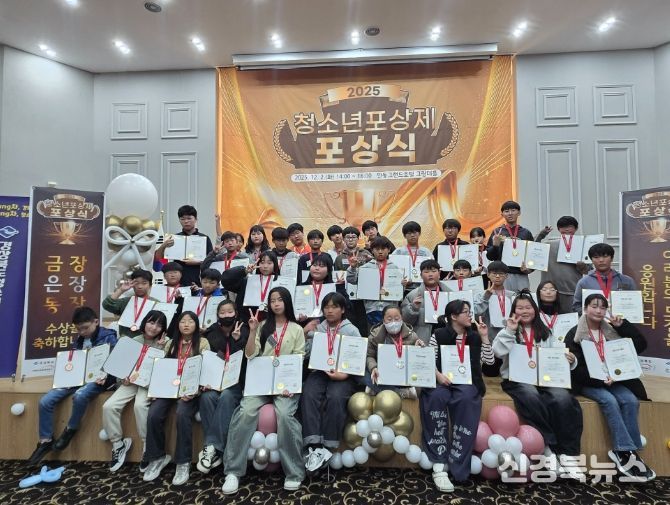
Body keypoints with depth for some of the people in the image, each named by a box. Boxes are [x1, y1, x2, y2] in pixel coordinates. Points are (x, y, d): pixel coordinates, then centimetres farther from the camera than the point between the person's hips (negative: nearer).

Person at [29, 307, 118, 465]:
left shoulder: (108, 337, -7)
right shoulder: (79, 339, 13)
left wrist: (106, 377, -27)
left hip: (96, 379, -7)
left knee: (80, 396, -36)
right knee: (45, 401, -9)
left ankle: (70, 430, -7)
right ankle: (45, 441, 8)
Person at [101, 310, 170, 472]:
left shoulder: (166, 343, -4)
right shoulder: (134, 341, 6)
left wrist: (161, 347, -20)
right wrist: (123, 377, -10)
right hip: (132, 381, 4)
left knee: (139, 405, -32)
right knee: (109, 406, -17)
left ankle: (148, 447, -16)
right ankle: (118, 444, 4)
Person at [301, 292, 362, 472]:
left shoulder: (352, 330, 7)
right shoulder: (316, 329, 15)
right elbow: (307, 353, 6)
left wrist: (344, 374, -18)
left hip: (343, 374, -2)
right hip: (319, 371, 2)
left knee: (335, 397, -31)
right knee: (308, 394, -27)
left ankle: (327, 446, -19)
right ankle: (313, 445, -27)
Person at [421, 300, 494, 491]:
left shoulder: (475, 337, 14)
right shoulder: (439, 335, 4)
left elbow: (489, 361, 9)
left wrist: (484, 337, 1)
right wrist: (438, 375, -18)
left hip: (466, 382, 2)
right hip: (442, 380, -2)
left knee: (466, 399, -33)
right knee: (437, 396, -36)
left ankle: (456, 467, -28)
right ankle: (439, 466, -31)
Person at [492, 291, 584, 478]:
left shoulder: (545, 333, 19)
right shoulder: (508, 331, 10)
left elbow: (559, 353, 7)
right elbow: (498, 351, -8)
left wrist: (570, 360, -14)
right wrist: (509, 330, -10)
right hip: (517, 379, -2)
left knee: (564, 399, -28)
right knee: (532, 397, -35)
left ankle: (568, 454, -18)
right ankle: (548, 448, -21)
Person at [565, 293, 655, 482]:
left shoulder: (611, 330, 10)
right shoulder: (574, 334, -5)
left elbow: (641, 345, 2)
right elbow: (575, 367, -10)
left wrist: (623, 325, -6)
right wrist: (599, 381, -21)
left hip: (612, 380, 4)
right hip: (587, 383, -4)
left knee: (631, 400, -23)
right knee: (609, 400, -30)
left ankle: (623, 452, -17)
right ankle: (627, 452, -25)